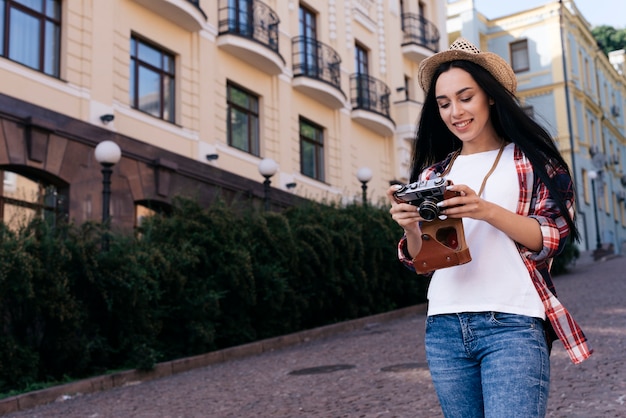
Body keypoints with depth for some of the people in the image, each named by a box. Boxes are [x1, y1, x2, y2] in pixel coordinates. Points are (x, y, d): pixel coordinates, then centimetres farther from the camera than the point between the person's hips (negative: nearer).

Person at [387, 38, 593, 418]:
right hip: (444, 329, 4)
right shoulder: (434, 172, 13)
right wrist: (411, 228, -11)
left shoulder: (531, 159, 3)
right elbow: (418, 259, 11)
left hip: (512, 325, -4)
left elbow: (551, 238, -6)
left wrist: (487, 211, -21)